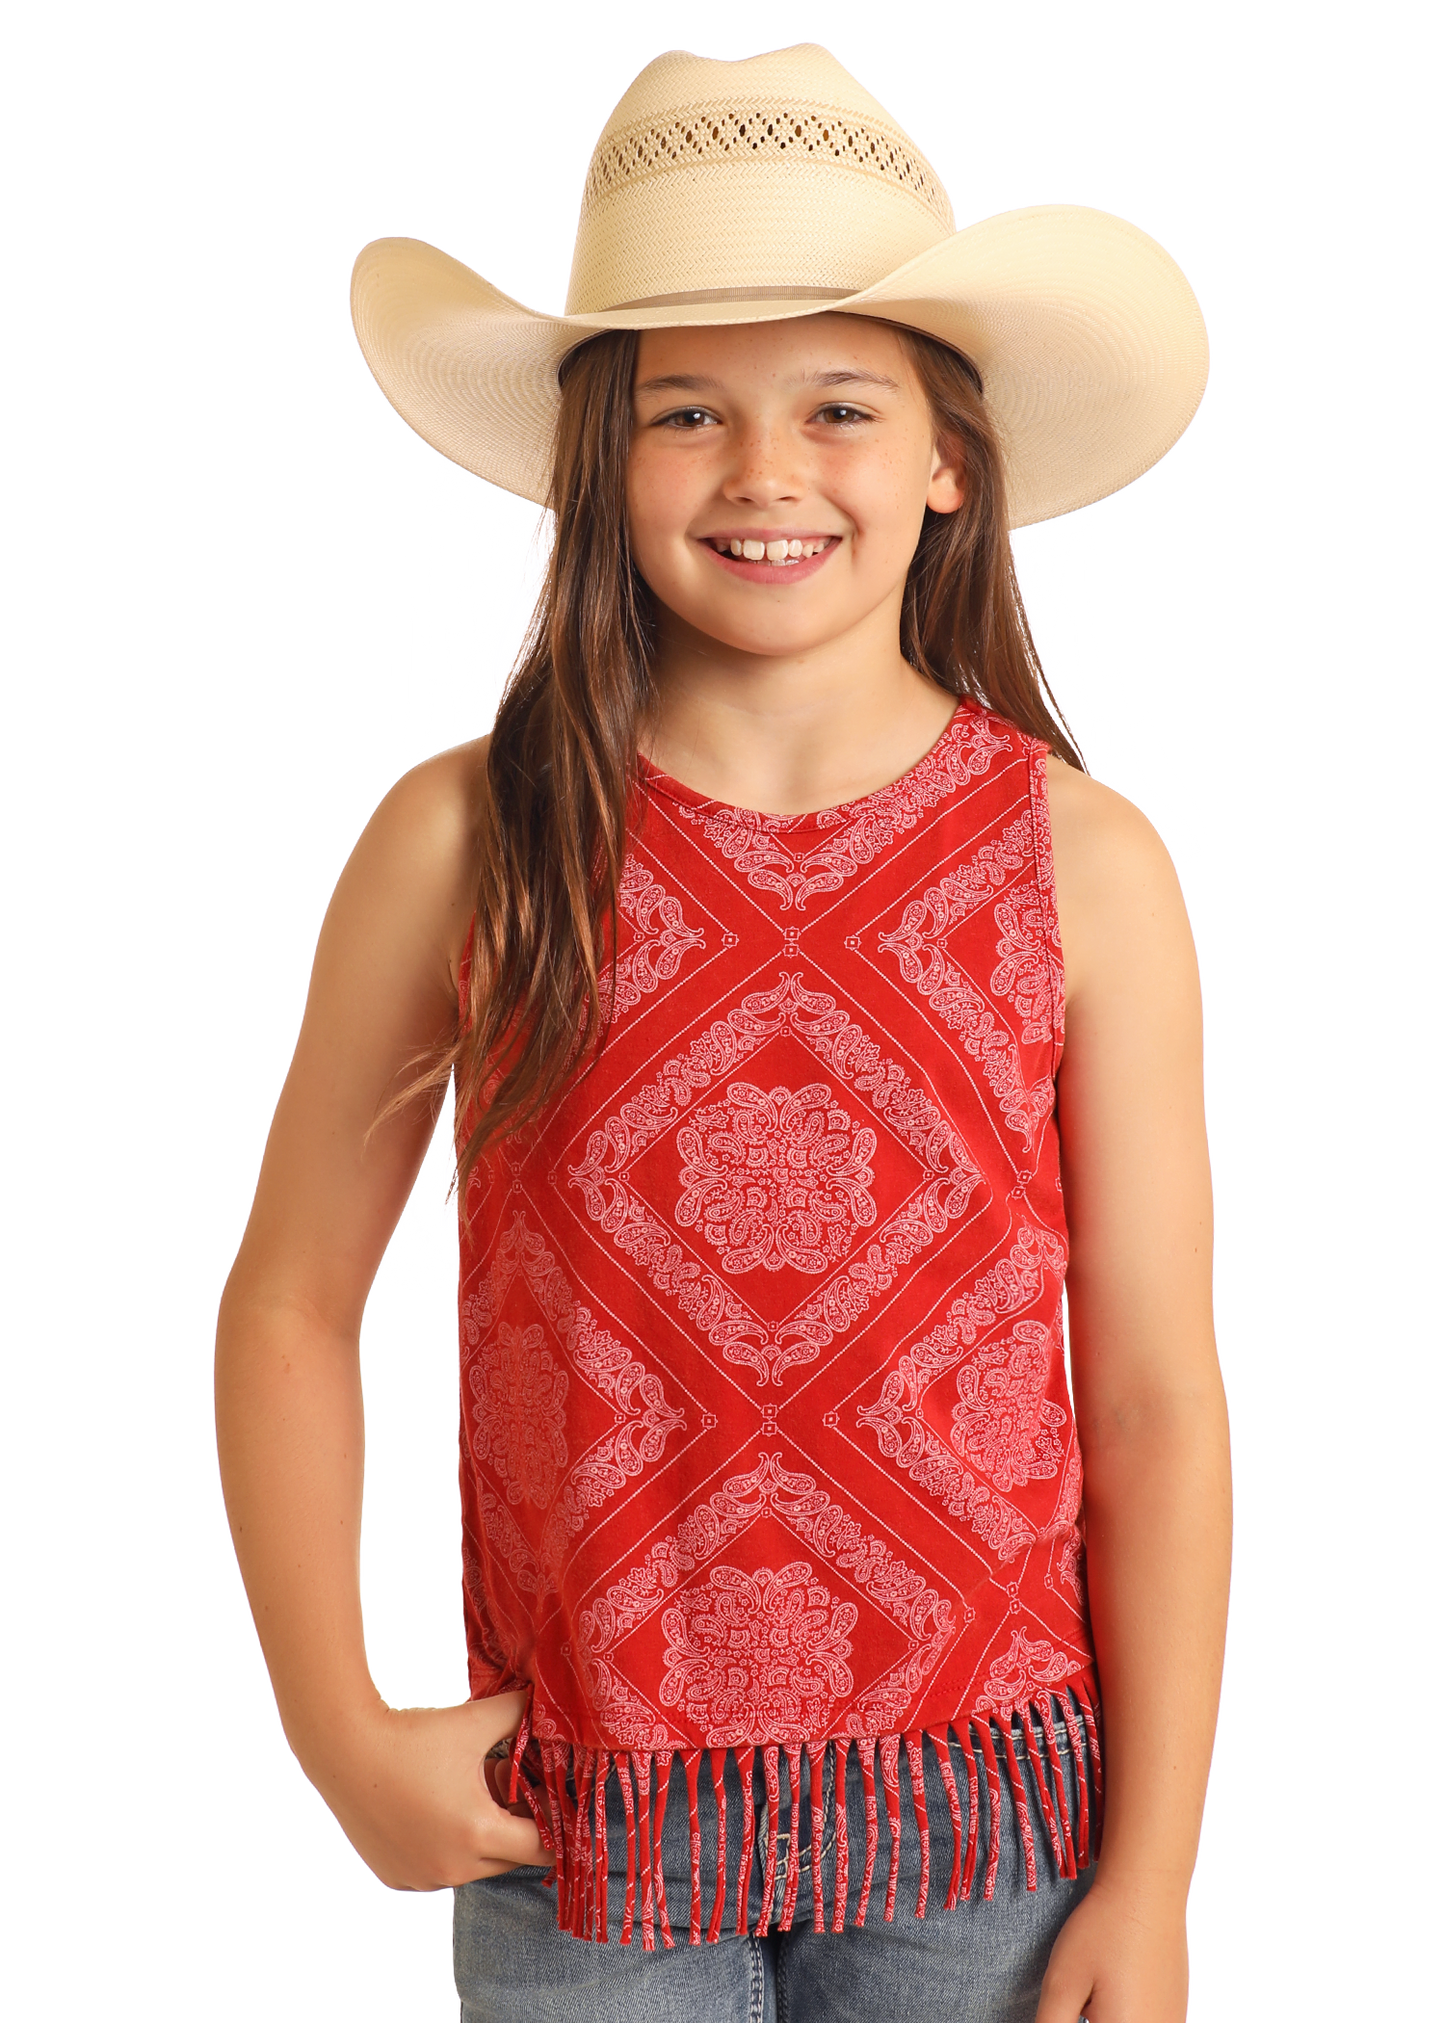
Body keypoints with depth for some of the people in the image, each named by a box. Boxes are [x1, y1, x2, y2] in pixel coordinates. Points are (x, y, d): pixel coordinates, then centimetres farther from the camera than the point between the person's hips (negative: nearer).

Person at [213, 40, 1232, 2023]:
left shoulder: (1086, 868, -6)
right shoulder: (463, 843, -6)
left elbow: (1158, 1401, -4)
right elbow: (290, 1304, 2)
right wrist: (337, 1730, -3)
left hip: (979, 1824, 1)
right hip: (576, 1834, 0)